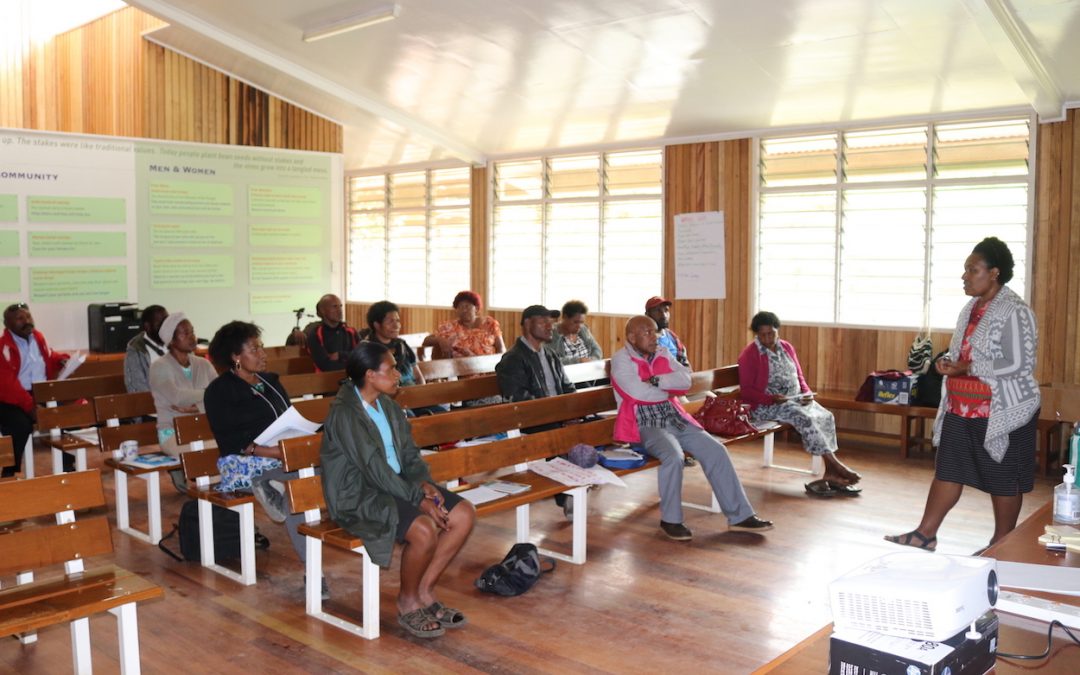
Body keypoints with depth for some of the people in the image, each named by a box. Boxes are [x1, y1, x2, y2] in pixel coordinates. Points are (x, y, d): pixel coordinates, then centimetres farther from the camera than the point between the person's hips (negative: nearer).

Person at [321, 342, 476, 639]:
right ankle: (408, 601, -4)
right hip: (358, 497, -9)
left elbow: (409, 453, 11)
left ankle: (425, 590, 5)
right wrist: (418, 499, -22)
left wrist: (423, 483, -9)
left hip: (395, 485, 9)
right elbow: (374, 469, -22)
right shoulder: (345, 414, -17)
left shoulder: (388, 405, 10)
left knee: (464, 514, -7)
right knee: (424, 530, -31)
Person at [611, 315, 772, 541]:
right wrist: (669, 389, -1)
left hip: (675, 418, 7)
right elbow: (639, 393, -17)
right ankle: (670, 519, -13)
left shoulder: (663, 354, 14)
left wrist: (656, 381, -14)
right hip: (646, 424, -7)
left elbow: (685, 380, 0)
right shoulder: (621, 359, -4)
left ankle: (739, 515, 0)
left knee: (715, 450, -8)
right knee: (674, 456, -33)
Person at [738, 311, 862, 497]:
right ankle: (835, 465, -26)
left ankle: (830, 473, -21)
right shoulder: (750, 354, -6)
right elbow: (746, 391, -10)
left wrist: (807, 392, -3)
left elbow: (799, 376, 18)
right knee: (804, 418, -30)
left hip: (796, 399, 6)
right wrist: (772, 398, -23)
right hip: (766, 405, -6)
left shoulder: (787, 347, 13)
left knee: (826, 417, -18)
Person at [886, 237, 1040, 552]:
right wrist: (949, 362, 0)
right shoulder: (972, 307, 11)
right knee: (947, 468, 8)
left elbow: (1020, 364, -21)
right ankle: (925, 533, 13)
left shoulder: (1014, 311, -15)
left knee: (1003, 478, 5)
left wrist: (966, 369, -21)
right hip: (961, 408, 8)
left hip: (1000, 411, -8)